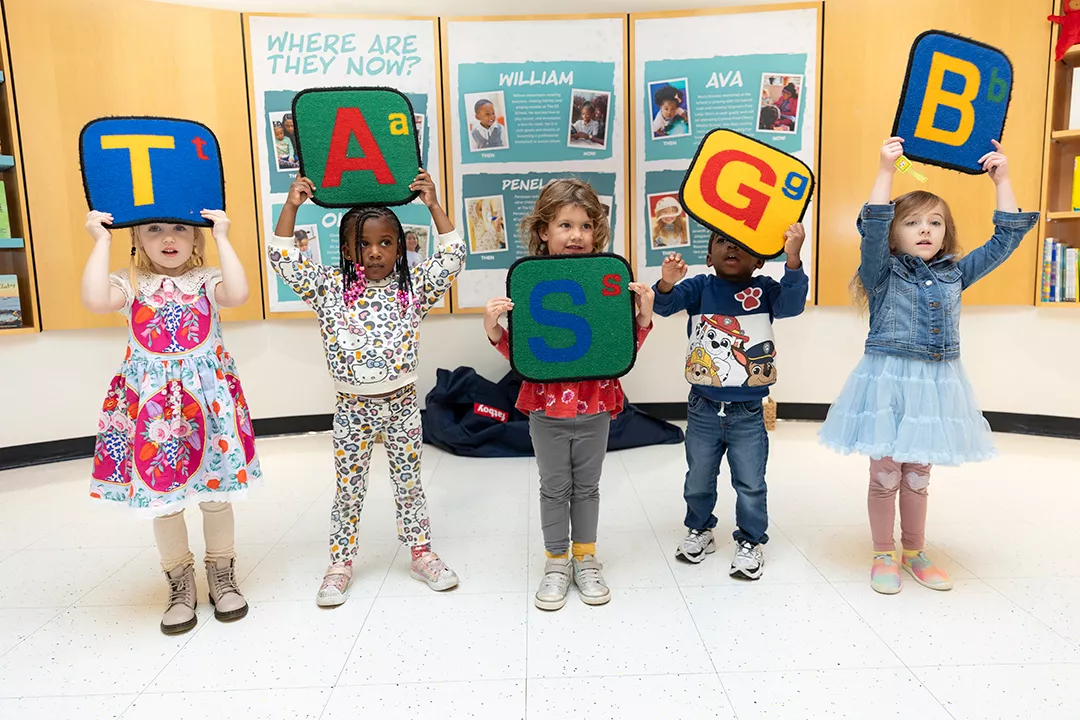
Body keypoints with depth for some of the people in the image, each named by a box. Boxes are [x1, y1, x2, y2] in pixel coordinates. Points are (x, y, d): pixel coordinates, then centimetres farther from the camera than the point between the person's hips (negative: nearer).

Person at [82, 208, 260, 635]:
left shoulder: (207, 280, 0)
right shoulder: (129, 284, 2)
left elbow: (238, 294, -23)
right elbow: (94, 301, -20)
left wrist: (221, 239, -14)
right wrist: (101, 242, -12)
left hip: (207, 397, -1)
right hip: (151, 404, 1)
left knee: (216, 491, 9)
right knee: (161, 493, 9)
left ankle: (222, 575, 29)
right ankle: (180, 584, 28)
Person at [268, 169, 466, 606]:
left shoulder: (414, 286, -2)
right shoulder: (330, 288, -3)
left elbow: (453, 258, -8)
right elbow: (283, 260, -7)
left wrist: (433, 206, -13)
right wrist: (291, 207, -14)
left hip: (401, 405, 1)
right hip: (352, 407, 0)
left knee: (409, 484, 13)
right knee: (348, 490, 11)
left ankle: (421, 553, 29)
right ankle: (340, 563, 25)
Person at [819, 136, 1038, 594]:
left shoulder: (955, 274, 8)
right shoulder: (883, 274, -4)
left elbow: (1006, 239, 9)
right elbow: (873, 228, -20)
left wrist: (1002, 180, 6)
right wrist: (886, 171, -25)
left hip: (936, 385, 4)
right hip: (889, 382, -4)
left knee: (918, 475, 15)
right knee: (886, 475, 5)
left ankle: (914, 552, 31)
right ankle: (884, 556, 21)